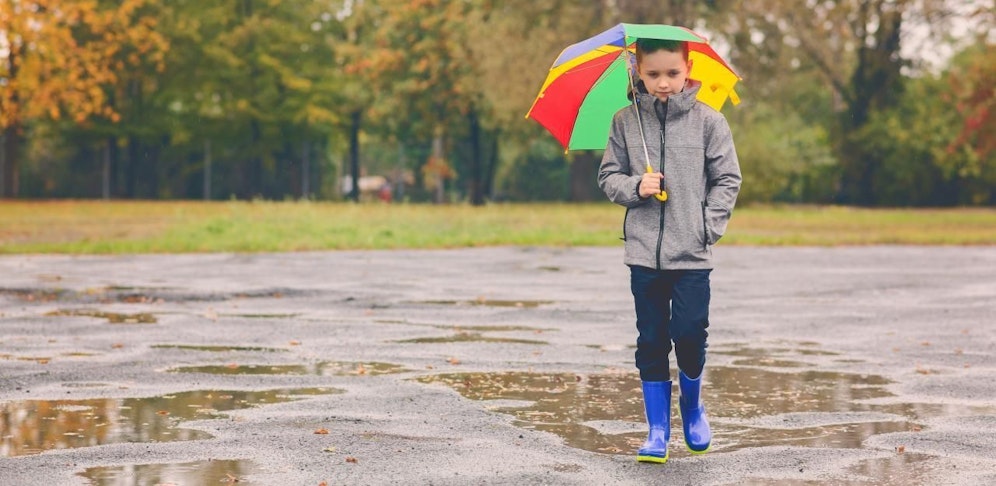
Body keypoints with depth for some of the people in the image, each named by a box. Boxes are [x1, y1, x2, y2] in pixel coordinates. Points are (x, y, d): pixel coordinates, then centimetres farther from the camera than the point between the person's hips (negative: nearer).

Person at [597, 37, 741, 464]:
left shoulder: (708, 121, 0)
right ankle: (658, 430, 13)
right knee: (651, 341, 5)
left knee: (690, 333, -7)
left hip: (692, 253, -1)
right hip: (643, 252, 2)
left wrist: (710, 225, -6)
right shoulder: (625, 121, 4)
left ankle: (692, 405, 22)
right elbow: (608, 176, 9)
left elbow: (727, 179, 3)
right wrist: (635, 187, -11)